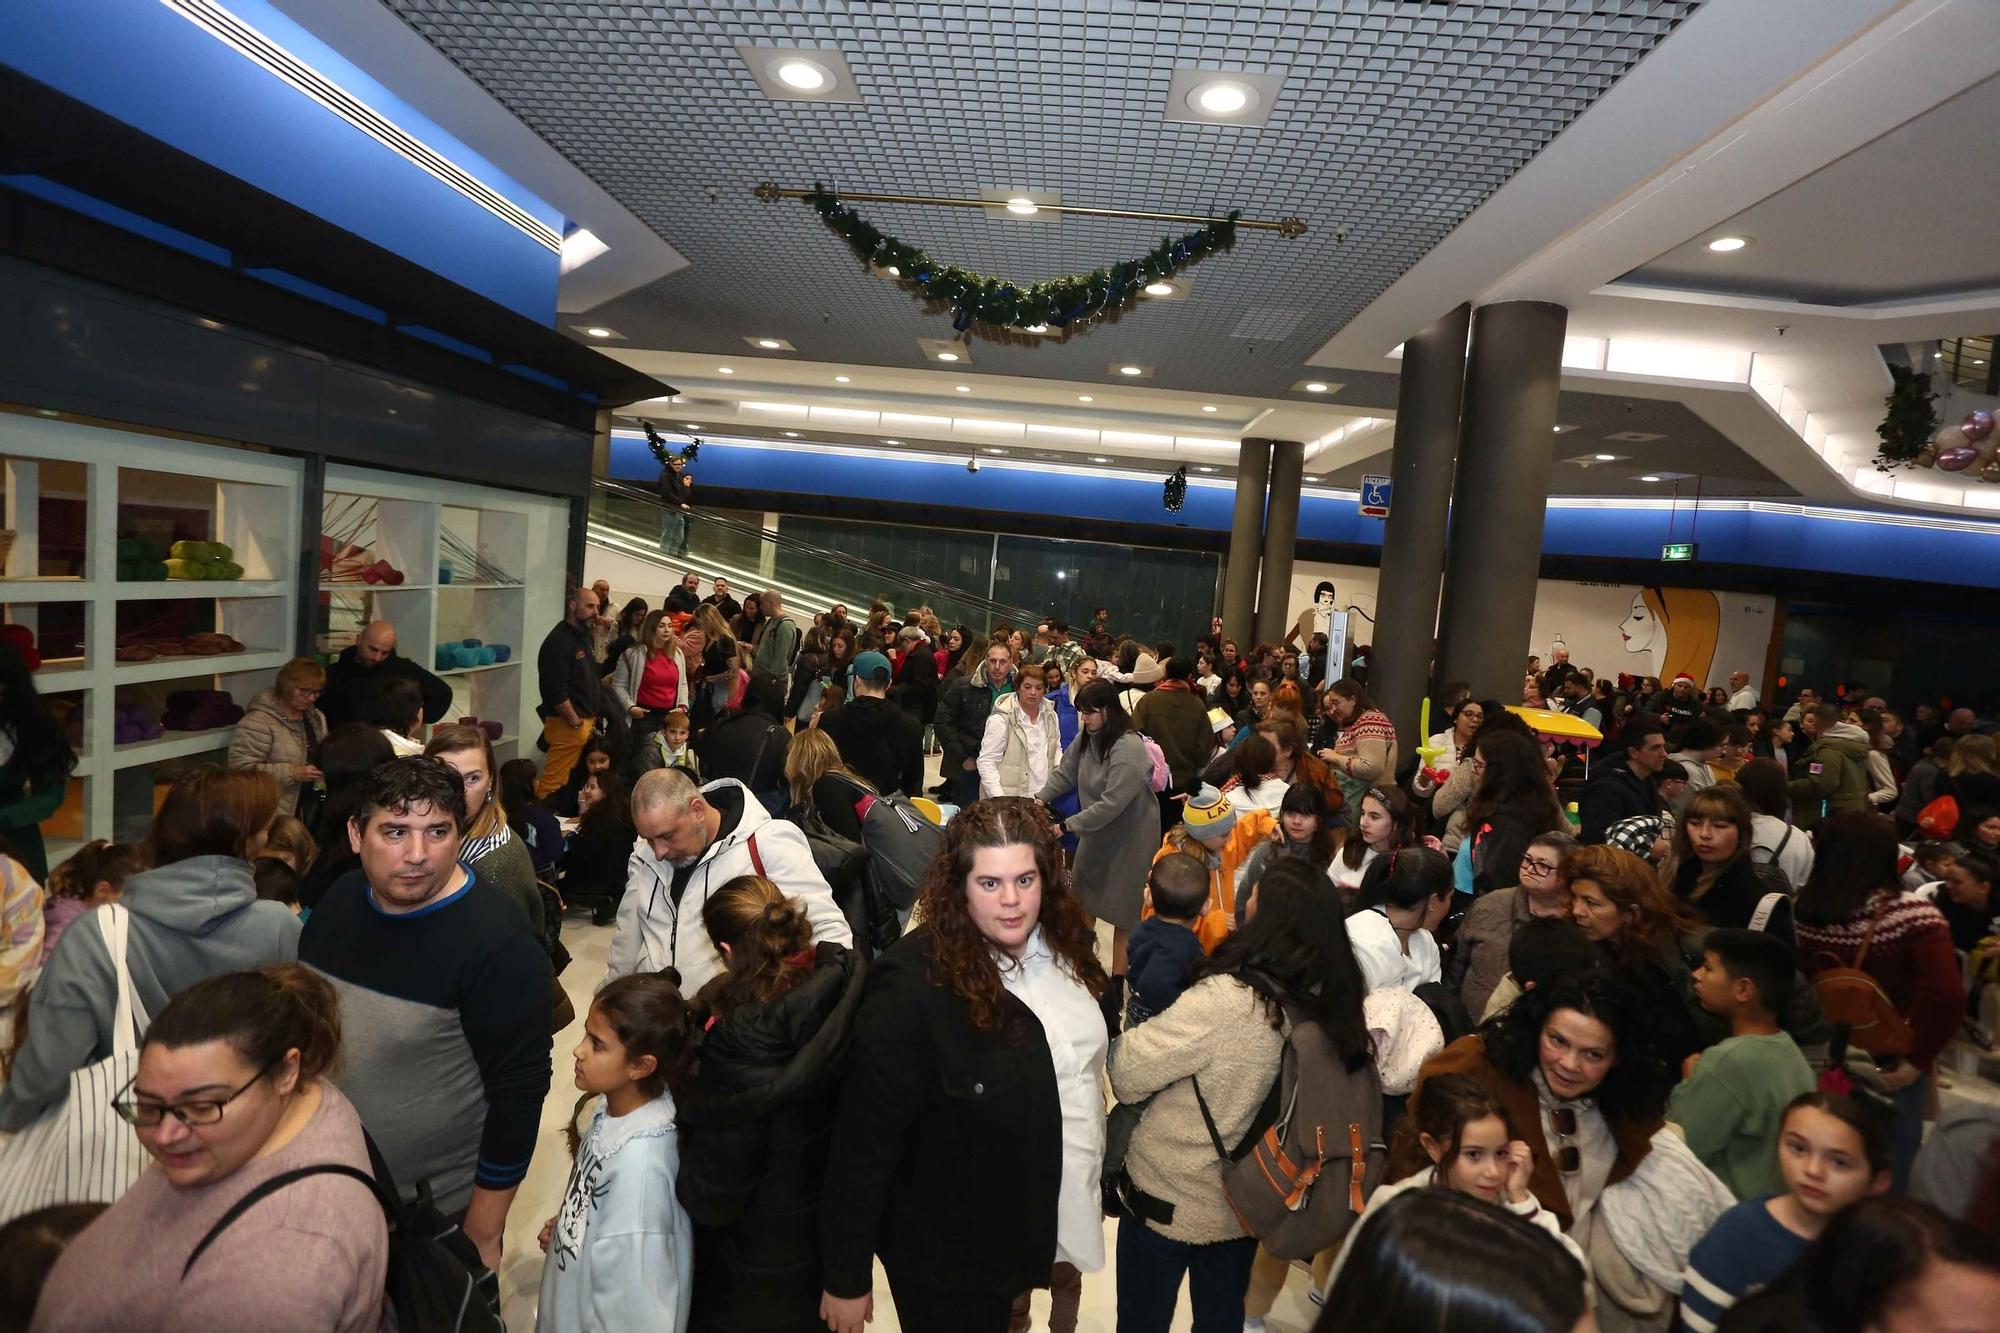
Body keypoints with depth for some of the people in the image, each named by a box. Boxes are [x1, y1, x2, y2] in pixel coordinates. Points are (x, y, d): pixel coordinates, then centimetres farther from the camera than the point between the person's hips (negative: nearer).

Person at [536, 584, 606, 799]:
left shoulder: (583, 636, 15)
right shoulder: (559, 641, -14)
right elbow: (556, 691, -20)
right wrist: (576, 723, -14)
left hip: (585, 721, 10)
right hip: (568, 724, -9)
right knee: (554, 782, -8)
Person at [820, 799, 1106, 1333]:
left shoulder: (1061, 941, -7)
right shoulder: (913, 988, -28)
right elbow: (865, 1140, -22)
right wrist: (845, 1277, -16)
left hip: (1063, 1205, 6)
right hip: (951, 1255, -6)